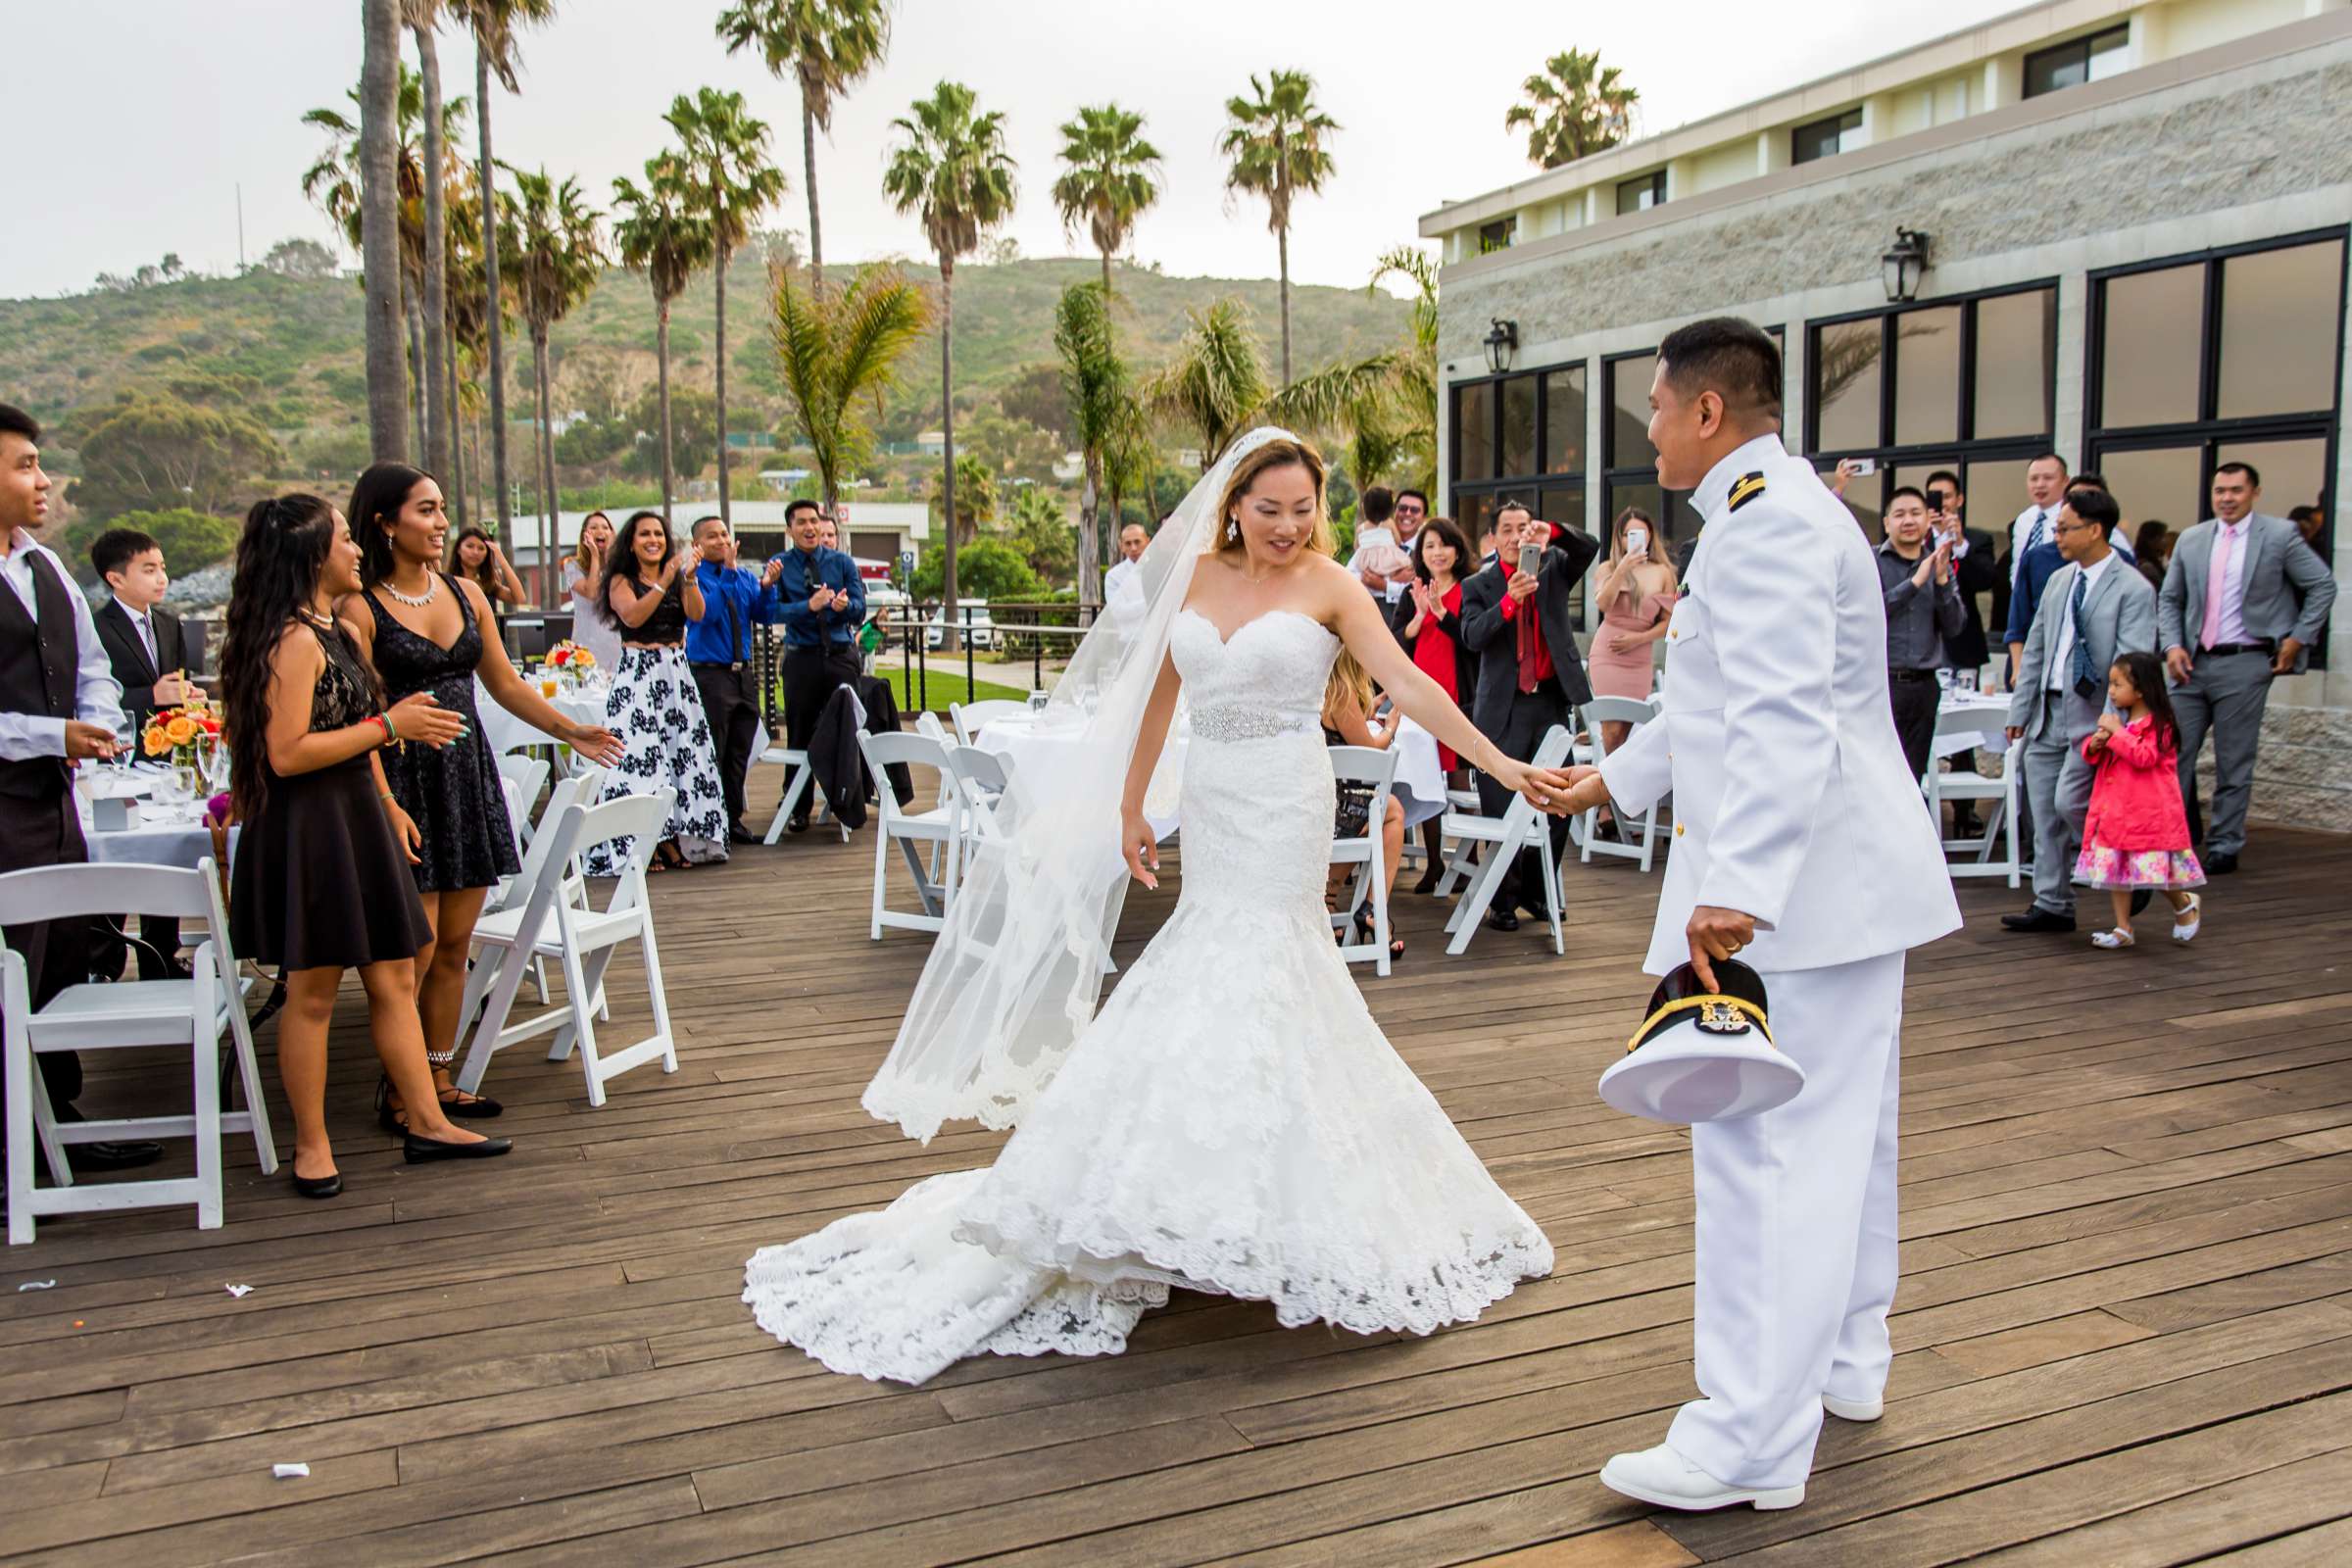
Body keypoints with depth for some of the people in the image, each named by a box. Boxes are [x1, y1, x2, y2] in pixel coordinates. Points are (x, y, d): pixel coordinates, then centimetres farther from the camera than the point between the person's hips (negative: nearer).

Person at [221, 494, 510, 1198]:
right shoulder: (295, 640, -17)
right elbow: (287, 754, -23)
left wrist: (387, 803, 20)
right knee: (314, 992, 1)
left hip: (356, 822, 10)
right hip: (310, 829, -10)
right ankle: (312, 1146, 12)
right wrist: (390, 725, -18)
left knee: (395, 978, 11)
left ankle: (426, 1123, 18)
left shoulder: (333, 630, 14)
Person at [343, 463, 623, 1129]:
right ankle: (396, 1090, 9)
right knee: (416, 946, -5)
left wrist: (572, 731, 13)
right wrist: (386, 807, -20)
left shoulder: (466, 593, 10)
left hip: (468, 775, 6)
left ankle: (440, 1080, 20)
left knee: (456, 945, 9)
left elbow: (505, 685, 18)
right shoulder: (361, 609, -8)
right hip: (404, 781, -6)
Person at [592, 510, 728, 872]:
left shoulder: (678, 579, 13)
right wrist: (664, 583, -20)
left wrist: (690, 579, -19)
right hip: (637, 673, -4)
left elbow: (697, 614, -4)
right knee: (639, 754, -9)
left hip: (675, 672, 4)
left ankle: (677, 842, 6)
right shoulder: (622, 581, 3)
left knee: (684, 749, -1)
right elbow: (632, 616, -15)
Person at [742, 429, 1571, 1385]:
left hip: (1283, 811, -4)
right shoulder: (1195, 576, 7)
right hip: (1208, 805, 4)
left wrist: (1500, 765, -22)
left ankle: (1262, 1221, 2)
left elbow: (1408, 685, -12)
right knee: (1224, 975, 7)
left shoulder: (1329, 586, -5)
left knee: (1248, 981, -7)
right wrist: (1130, 808, 16)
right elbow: (1157, 694, 14)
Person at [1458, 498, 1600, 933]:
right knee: (1503, 810, 0)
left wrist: (1552, 534, -22)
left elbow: (1590, 547, -7)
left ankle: (1535, 890, 20)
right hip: (1505, 709, -3)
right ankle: (1502, 900, 10)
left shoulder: (1554, 568, 10)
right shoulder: (1478, 586, 3)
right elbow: (1472, 637, -13)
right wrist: (1509, 600, -26)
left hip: (1552, 701, 3)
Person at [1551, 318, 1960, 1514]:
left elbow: (1784, 719, -29)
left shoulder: (1763, 519, -17)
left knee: (1763, 1147, -8)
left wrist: (1735, 885, -35)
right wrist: (1617, 776, 35)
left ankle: (1753, 1439, -2)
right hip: (1843, 878, 11)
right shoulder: (1779, 509, 18)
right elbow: (1732, 700, 28)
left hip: (1793, 888, -11)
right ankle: (1842, 1358, 35)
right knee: (1838, 1131, 20)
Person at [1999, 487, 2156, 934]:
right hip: (2048, 715, 7)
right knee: (2045, 814, 7)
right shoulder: (2059, 581, 13)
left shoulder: (2133, 589, -9)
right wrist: (2019, 710, 13)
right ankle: (2053, 905, 16)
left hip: (2094, 717, -7)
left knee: (2070, 802, -15)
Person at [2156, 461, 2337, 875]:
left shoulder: (2280, 535, -1)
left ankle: (2224, 848, 12)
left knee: (2233, 764, 3)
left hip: (2244, 664, -4)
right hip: (2193, 663, 4)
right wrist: (2172, 646, -1)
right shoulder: (2191, 540, 9)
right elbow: (2169, 600, 13)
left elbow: (2322, 586, 5)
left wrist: (2298, 639, -1)